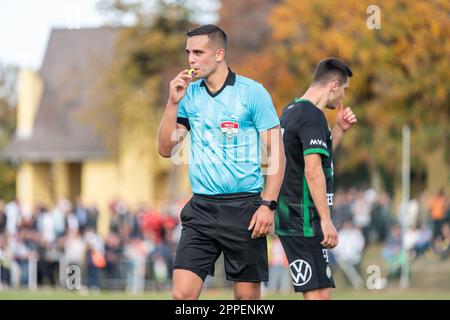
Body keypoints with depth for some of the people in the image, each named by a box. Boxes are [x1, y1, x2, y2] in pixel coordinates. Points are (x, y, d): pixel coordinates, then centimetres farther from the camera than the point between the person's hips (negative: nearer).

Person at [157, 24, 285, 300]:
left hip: (243, 206, -4)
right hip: (201, 207, 4)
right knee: (182, 293, -7)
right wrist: (173, 103, -3)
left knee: (248, 296, 0)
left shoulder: (252, 92, -4)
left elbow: (277, 152, -5)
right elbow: (166, 150, 9)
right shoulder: (189, 94, 9)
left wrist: (268, 205, -14)